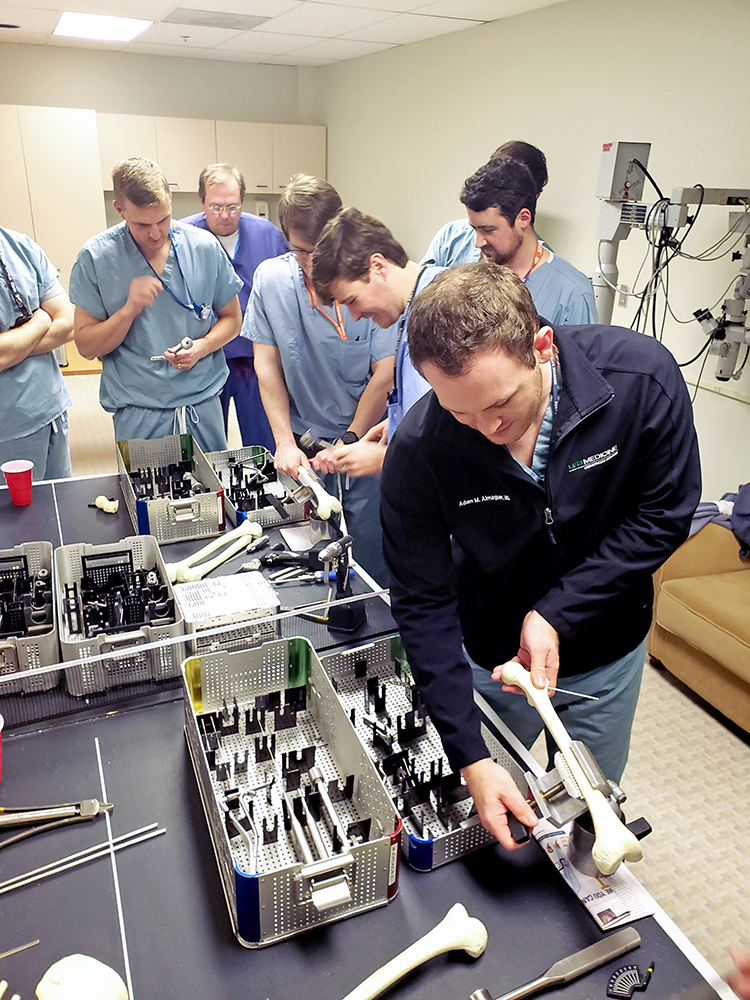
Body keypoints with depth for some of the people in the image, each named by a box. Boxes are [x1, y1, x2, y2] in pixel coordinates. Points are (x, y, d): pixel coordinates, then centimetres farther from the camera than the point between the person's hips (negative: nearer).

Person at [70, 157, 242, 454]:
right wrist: (129, 309, -19)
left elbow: (232, 317, 9)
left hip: (203, 404, 2)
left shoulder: (205, 247, -1)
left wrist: (202, 346, -10)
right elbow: (86, 346, -3)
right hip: (137, 413, -2)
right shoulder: (95, 258, -5)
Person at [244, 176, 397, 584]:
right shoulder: (271, 278, -4)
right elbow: (267, 364, 1)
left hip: (364, 441, -2)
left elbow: (384, 375, -11)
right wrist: (285, 442, -7)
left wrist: (348, 442, -12)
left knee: (372, 560, 2)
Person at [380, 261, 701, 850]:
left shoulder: (642, 377, -28)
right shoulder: (418, 451, -29)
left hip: (608, 649, 2)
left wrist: (555, 614, -24)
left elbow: (664, 515, -15)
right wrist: (471, 757, -24)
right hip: (491, 655, -1)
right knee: (483, 824, 19)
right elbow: (423, 603, -21)